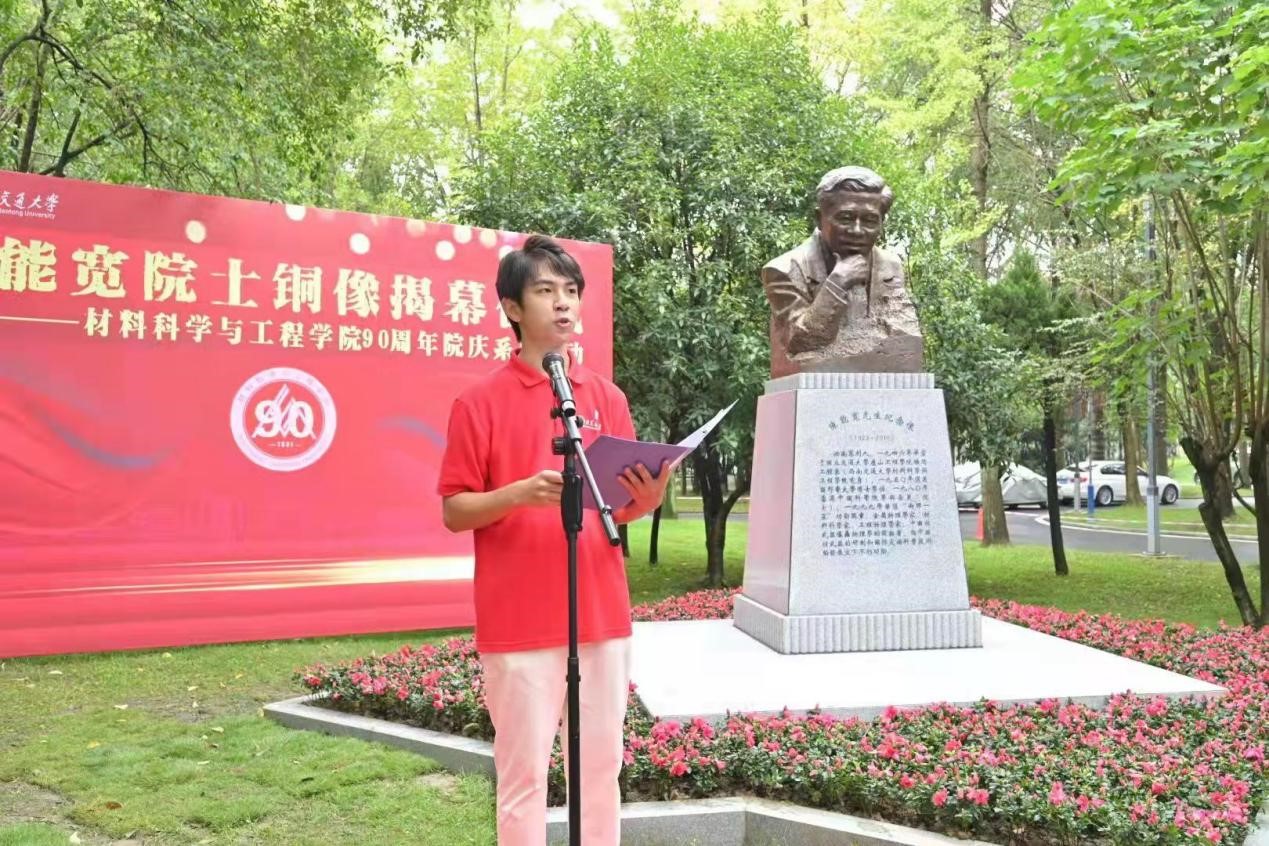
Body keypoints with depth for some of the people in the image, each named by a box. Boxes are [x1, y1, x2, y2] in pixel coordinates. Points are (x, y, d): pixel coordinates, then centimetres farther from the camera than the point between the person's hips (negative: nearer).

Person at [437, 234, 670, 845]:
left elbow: (623, 507, 12)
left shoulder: (607, 397, 9)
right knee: (523, 772, 4)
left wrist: (649, 494, -10)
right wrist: (521, 492, -20)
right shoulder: (480, 402, -3)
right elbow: (454, 511, -4)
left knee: (602, 765, 12)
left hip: (603, 613, 4)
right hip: (518, 622, -4)